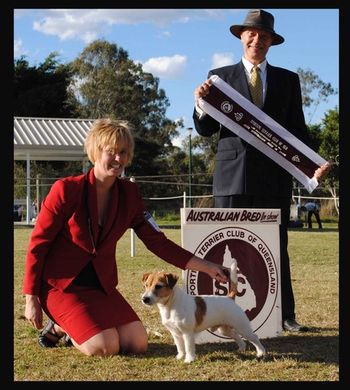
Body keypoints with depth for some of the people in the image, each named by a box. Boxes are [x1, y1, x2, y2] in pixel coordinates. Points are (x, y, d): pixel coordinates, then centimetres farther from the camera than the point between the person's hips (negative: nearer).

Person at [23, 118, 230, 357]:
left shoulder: (129, 194, 0)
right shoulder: (66, 190, -15)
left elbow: (157, 242, 1)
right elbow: (38, 244, -10)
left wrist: (206, 267, -8)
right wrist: (31, 300, -10)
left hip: (101, 284, 6)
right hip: (60, 284, -6)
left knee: (138, 344, -9)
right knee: (105, 347, -22)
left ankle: (74, 329, 14)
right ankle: (59, 327, 8)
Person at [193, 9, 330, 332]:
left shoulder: (288, 80, 13)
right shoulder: (220, 76, 9)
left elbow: (297, 130, 11)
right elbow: (206, 130, 8)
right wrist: (201, 104, -12)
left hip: (274, 175, 1)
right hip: (233, 175, -1)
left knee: (277, 246, 4)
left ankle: (285, 315, 10)